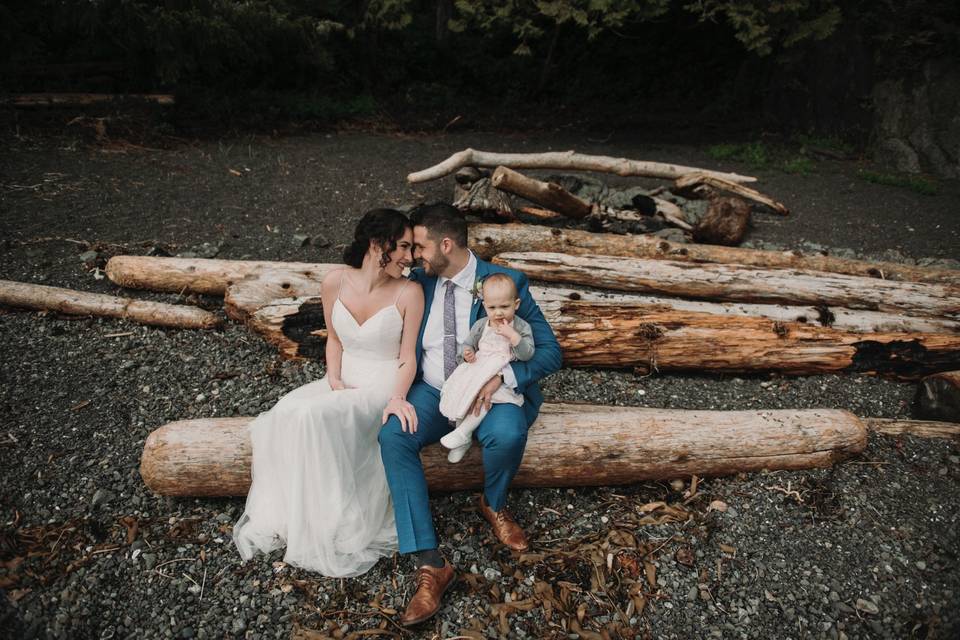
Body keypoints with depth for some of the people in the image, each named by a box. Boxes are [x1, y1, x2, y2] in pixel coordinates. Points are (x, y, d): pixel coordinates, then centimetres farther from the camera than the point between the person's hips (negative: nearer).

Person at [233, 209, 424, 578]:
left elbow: (408, 357, -9)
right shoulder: (336, 282, -4)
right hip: (344, 383, 4)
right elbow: (334, 339, 9)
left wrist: (397, 397, -25)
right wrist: (334, 380, -6)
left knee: (313, 416, -28)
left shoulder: (409, 293, -14)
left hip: (383, 389, -4)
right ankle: (282, 516, -6)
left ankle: (338, 529, -14)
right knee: (286, 413, -22)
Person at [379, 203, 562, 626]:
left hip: (488, 394, -2)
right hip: (431, 393, 3)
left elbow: (550, 352, -7)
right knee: (392, 435, -28)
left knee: (508, 434, -35)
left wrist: (502, 377, -24)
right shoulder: (417, 282, 3)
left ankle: (493, 504, 1)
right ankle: (429, 564, -26)